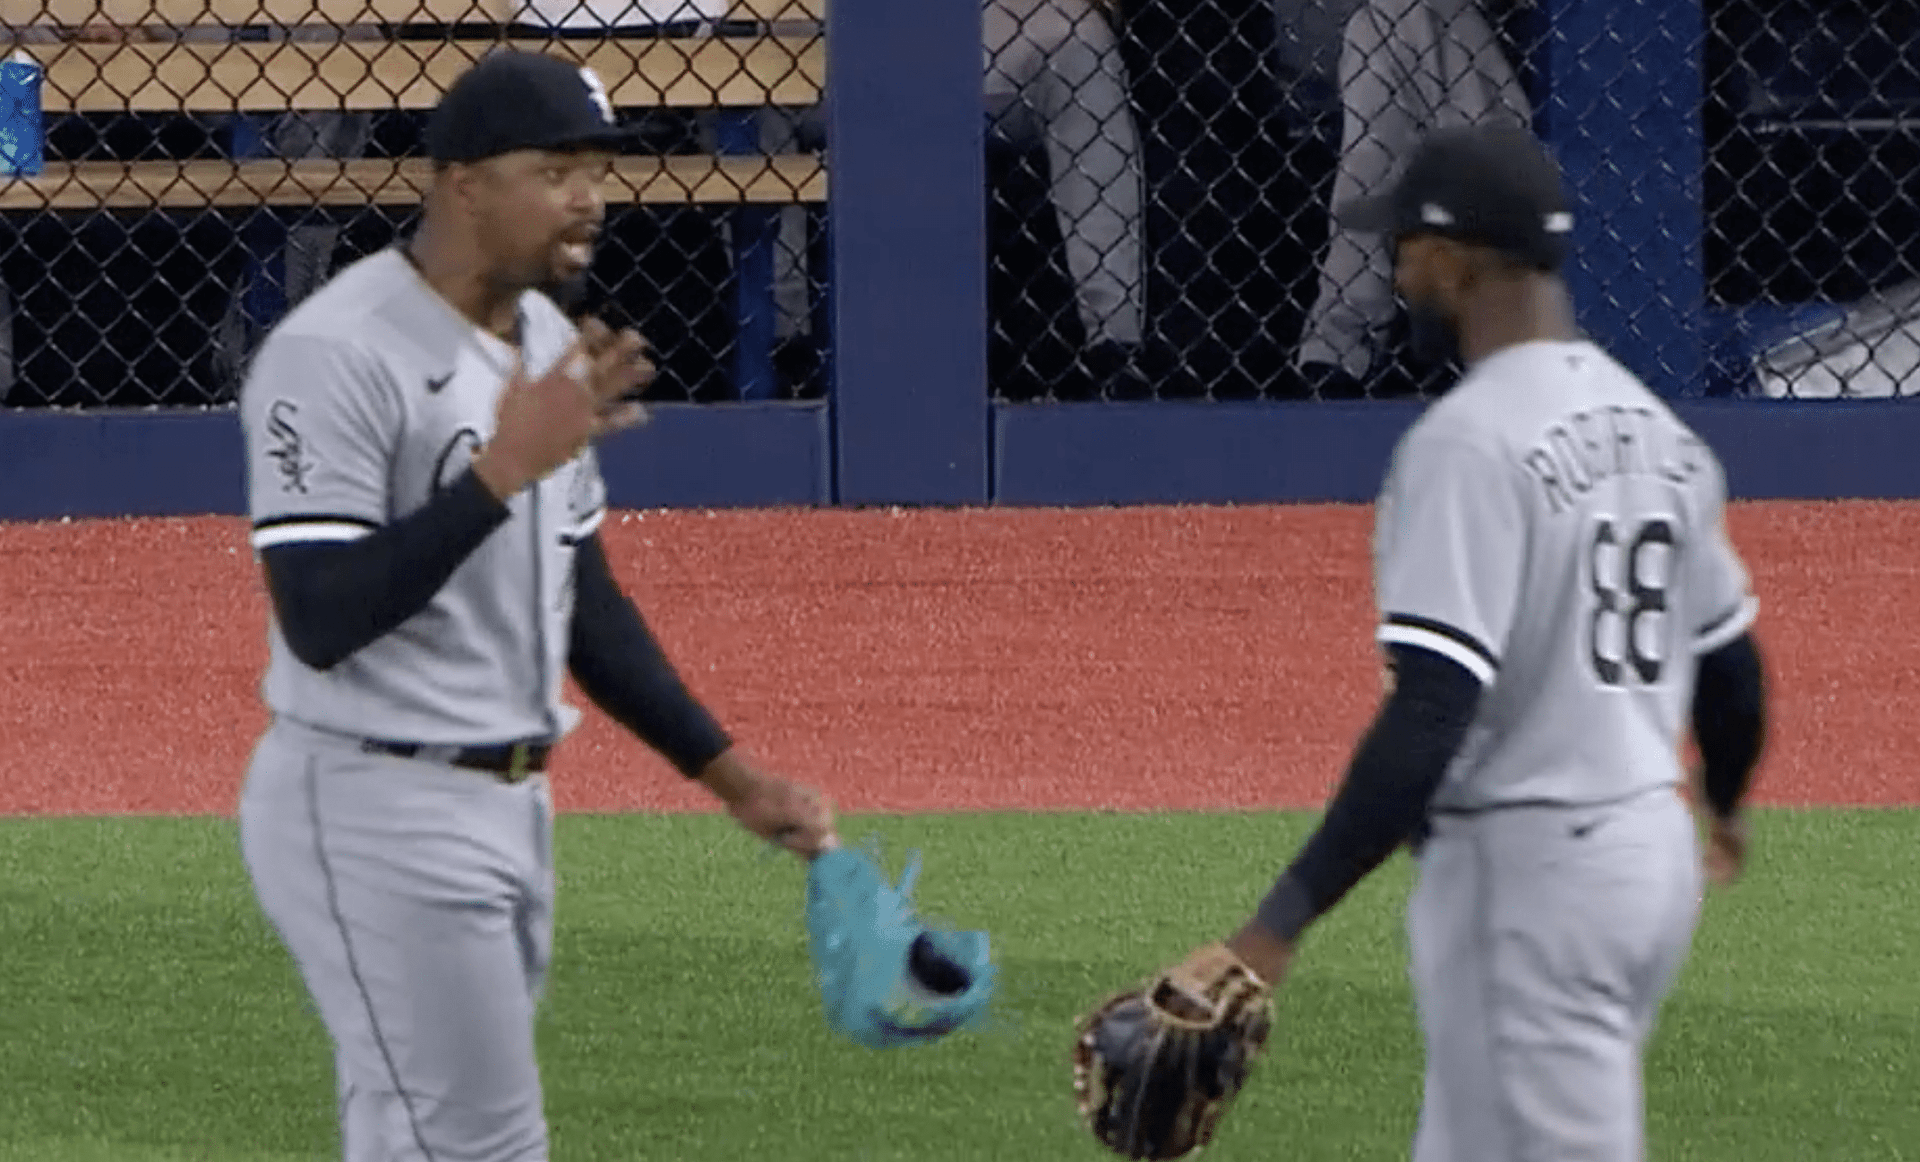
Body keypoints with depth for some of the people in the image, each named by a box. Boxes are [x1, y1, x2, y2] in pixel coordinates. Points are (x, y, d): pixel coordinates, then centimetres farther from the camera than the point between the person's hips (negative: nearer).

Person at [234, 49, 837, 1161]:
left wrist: (731, 773, 15)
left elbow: (582, 598, 20)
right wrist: (504, 469, -31)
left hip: (509, 806, 9)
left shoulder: (548, 345, 10)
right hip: (376, 814, -9)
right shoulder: (336, 355, -18)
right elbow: (320, 624, -25)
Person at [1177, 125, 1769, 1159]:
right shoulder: (1652, 425, 8)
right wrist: (1723, 804, 39)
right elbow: (1730, 665, 18)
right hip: (1654, 852, 9)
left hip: (1524, 872, -9)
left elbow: (1432, 715, -26)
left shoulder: (1469, 440, -18)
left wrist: (1283, 918, -27)